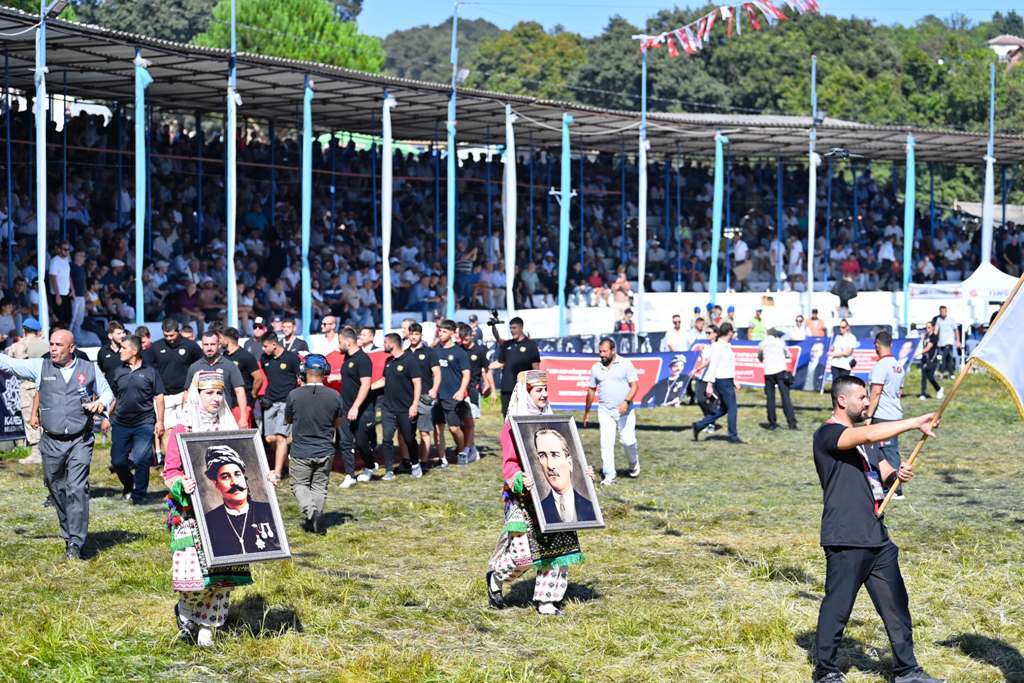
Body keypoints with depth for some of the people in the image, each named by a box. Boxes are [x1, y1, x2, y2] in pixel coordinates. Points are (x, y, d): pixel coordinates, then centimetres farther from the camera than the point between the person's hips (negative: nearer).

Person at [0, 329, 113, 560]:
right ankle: (68, 537, 26)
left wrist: (101, 403, -3)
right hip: (51, 443, 2)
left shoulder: (89, 369, 5)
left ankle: (75, 545, -12)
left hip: (80, 442, -2)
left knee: (77, 489, -13)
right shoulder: (40, 367, 5)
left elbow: (107, 392, 17)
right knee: (57, 491, 9)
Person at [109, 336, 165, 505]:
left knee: (141, 459, -10)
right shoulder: (118, 372, 10)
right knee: (117, 461, 3)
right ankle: (128, 486, 29)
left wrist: (160, 421, -1)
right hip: (121, 424, 4)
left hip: (144, 423, -3)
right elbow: (113, 398, 17)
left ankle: (138, 495, 2)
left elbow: (158, 397, 3)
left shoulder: (150, 372, 1)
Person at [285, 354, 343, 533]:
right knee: (320, 487, 15)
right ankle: (316, 523, 9)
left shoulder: (294, 395, -13)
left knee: (299, 485, 12)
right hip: (325, 451, 2)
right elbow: (338, 423, 6)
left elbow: (288, 420, 3)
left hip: (300, 451, -2)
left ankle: (311, 511, -12)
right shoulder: (334, 396, -8)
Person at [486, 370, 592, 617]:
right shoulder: (513, 425, -7)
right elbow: (509, 464, -14)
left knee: (557, 547, 0)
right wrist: (519, 480, -32)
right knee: (522, 553, -12)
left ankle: (546, 599, 11)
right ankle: (495, 579, 18)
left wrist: (579, 472, 11)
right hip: (523, 499, -7)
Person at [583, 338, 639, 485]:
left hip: (624, 411, -3)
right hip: (605, 411, 3)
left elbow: (635, 385, -7)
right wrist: (587, 412, 21)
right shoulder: (596, 368, 8)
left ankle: (634, 464, 24)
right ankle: (609, 476, -2)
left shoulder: (625, 364, -3)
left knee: (628, 440, -6)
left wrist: (626, 401, -22)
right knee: (606, 443, -5)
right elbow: (592, 390, 17)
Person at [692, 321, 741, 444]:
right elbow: (713, 366, -18)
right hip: (723, 382, -10)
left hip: (728, 380, 10)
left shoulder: (727, 346, 14)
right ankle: (733, 437, 5)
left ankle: (699, 426, 17)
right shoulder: (718, 346, -15)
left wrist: (734, 381, 23)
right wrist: (709, 385, -21)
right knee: (732, 409, -3)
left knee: (723, 409, 14)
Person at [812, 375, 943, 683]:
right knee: (837, 607, -1)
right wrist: (915, 423, -24)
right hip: (846, 542, -8)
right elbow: (870, 435, -26)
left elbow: (884, 472, 19)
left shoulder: (864, 435, 21)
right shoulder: (827, 435, -9)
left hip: (877, 538, 8)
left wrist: (897, 474, -5)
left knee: (896, 605, 10)